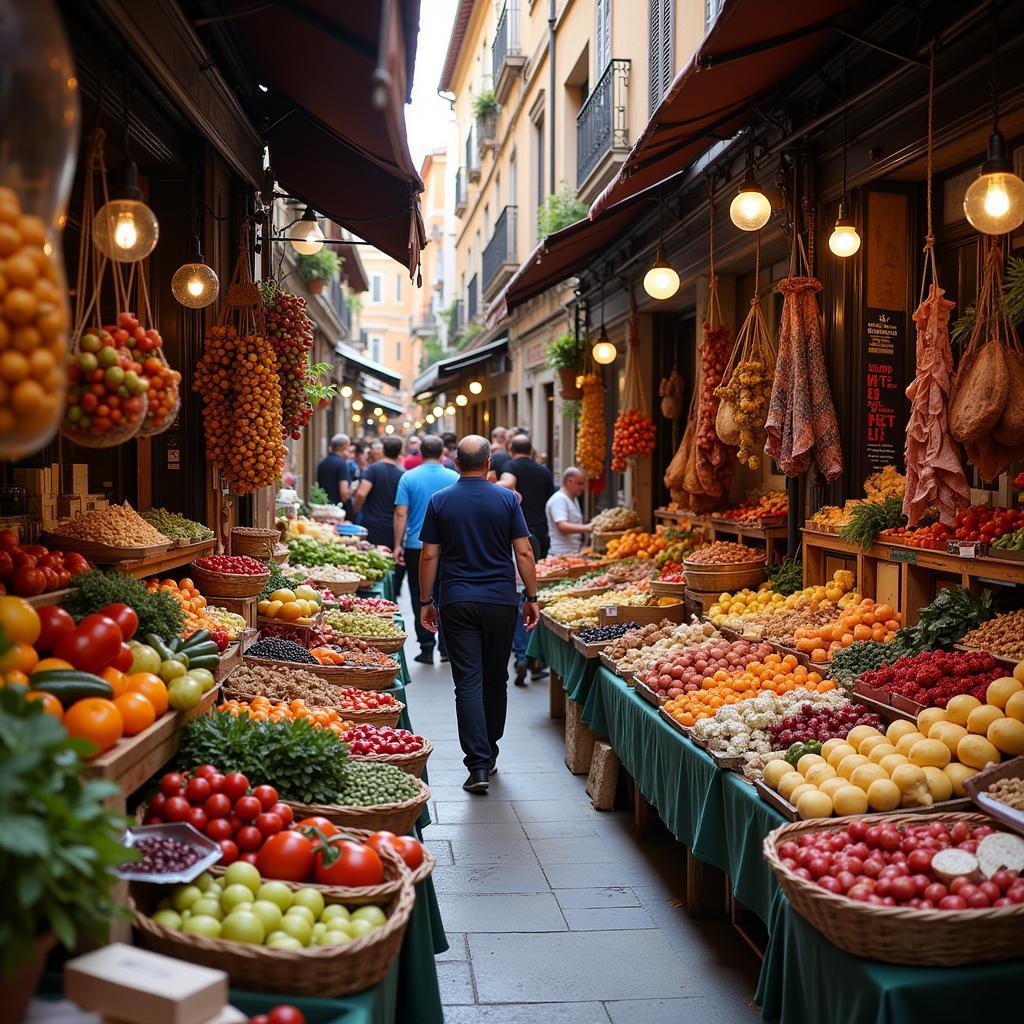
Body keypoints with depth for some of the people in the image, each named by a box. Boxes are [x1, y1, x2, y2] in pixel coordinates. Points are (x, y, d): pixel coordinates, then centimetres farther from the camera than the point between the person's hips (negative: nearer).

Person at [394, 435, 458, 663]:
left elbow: (401, 514, -6)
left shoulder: (408, 477, -3)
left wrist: (398, 545, -1)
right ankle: (446, 648, 12)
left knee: (421, 599, 7)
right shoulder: (454, 478, -2)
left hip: (416, 546, 0)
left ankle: (426, 649, 9)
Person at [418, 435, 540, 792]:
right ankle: (489, 754, 28)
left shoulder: (440, 501, 1)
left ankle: (478, 765, -10)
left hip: (457, 602, 0)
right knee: (495, 679, 14)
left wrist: (426, 601, 8)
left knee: (468, 682, -2)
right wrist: (532, 597, 5)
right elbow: (524, 553, -3)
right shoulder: (507, 499, -1)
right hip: (501, 601, 1)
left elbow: (429, 555, 0)